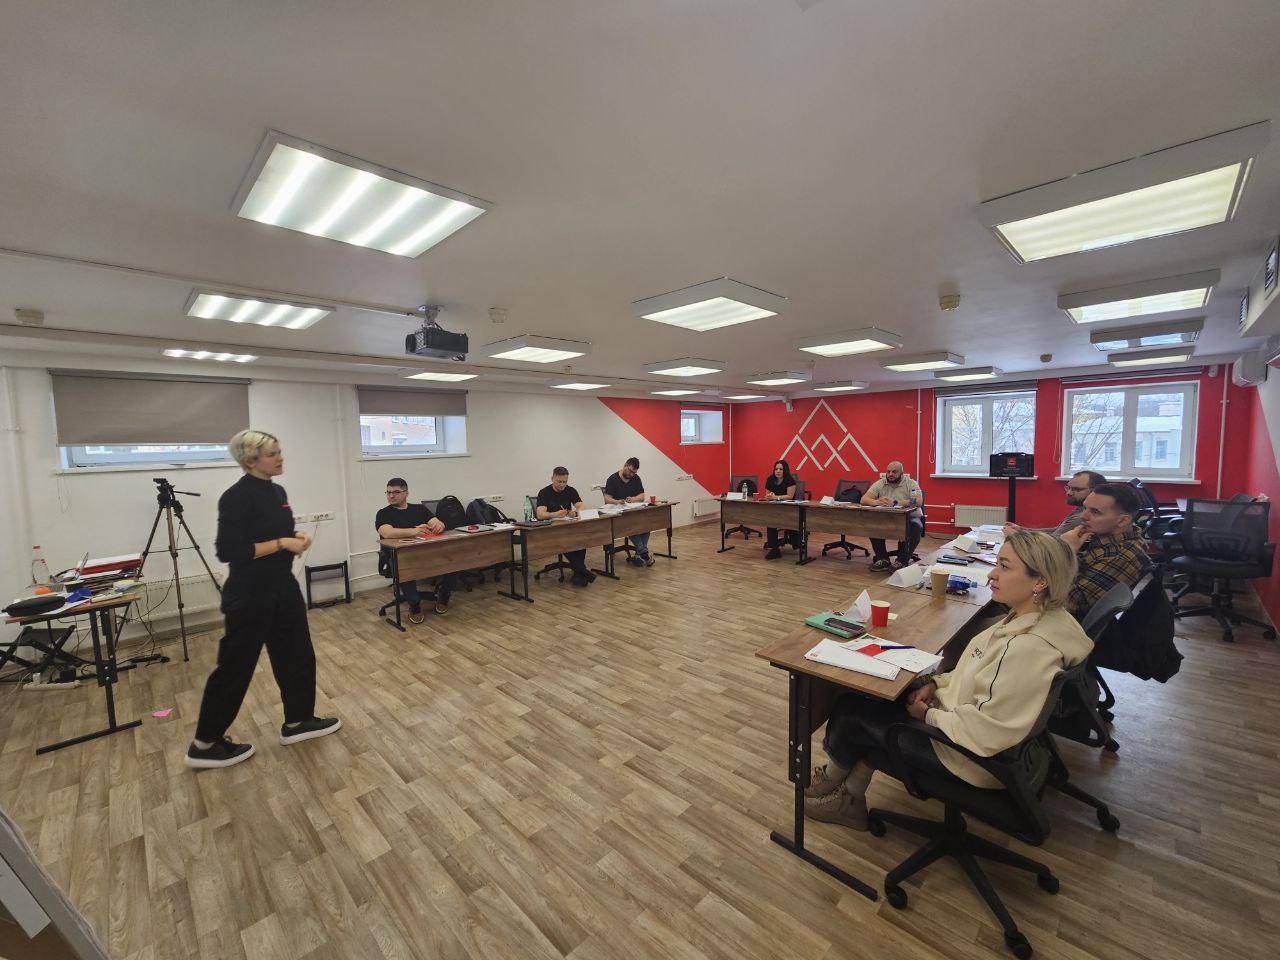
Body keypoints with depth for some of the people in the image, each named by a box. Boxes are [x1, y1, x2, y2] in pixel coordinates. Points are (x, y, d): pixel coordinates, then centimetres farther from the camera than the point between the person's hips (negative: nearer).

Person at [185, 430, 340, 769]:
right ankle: (204, 744, 26)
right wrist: (282, 543, -21)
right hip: (250, 594, -9)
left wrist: (296, 538, -1)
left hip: (282, 587, 9)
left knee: (297, 653, 15)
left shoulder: (277, 491, 8)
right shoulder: (237, 497, -19)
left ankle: (298, 721, 31)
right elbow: (229, 551, -22)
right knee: (236, 665, 6)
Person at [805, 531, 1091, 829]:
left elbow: (983, 733, -30)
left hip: (970, 759, -9)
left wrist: (929, 715, -15)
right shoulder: (1026, 618, -4)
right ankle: (850, 800, 21)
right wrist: (936, 684, 0)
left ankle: (831, 778, 33)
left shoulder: (1030, 649, -34)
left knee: (849, 712, -1)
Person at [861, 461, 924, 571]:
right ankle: (883, 559, -13)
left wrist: (895, 503, -35)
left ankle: (902, 561, -19)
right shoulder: (880, 483, 4)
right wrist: (877, 502, -31)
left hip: (909, 516, -2)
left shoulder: (911, 483, -4)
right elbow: (864, 499, -8)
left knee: (915, 527, -34)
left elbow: (918, 501, -23)